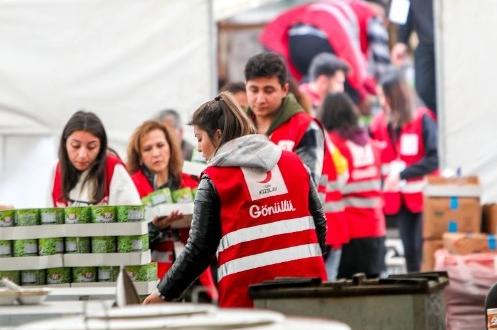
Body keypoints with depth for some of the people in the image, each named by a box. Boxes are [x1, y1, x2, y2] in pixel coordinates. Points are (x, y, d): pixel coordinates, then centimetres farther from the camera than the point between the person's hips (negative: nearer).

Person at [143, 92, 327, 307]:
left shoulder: (213, 180, 1)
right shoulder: (292, 162, 13)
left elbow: (200, 248, 2)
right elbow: (319, 222, 15)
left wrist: (164, 293, 12)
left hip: (248, 294, -4)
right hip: (305, 279, 4)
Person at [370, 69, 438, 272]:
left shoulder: (422, 120, -7)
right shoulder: (379, 123, 5)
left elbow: (434, 158, -15)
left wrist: (402, 174, -21)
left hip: (419, 197, -3)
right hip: (392, 198, 3)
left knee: (420, 249, -2)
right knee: (411, 250, 5)